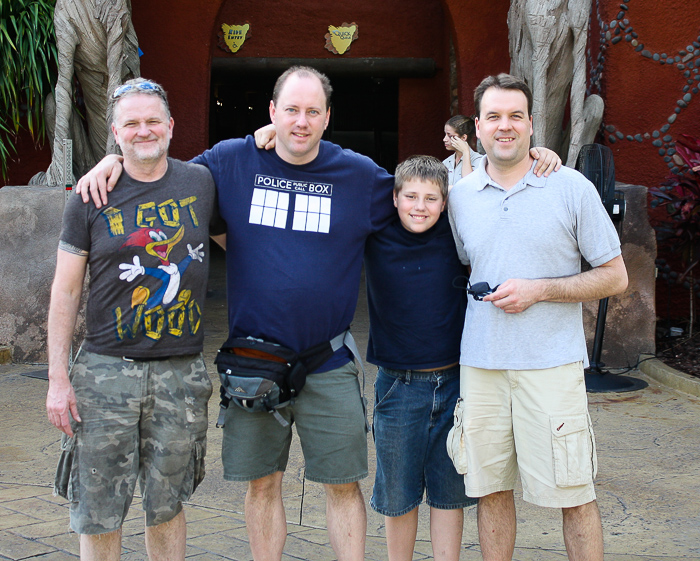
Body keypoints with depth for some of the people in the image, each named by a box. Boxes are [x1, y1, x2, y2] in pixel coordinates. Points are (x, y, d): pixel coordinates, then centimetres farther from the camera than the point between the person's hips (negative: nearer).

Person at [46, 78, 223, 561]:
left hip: (181, 371, 1)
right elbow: (65, 291, 2)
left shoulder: (201, 182, 5)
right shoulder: (92, 198, 0)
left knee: (167, 506, 12)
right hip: (106, 370, -1)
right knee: (98, 513, 3)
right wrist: (58, 378, -4)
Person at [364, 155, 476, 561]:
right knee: (398, 493, 9)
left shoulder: (455, 233, -2)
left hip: (454, 383, 0)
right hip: (398, 386, 0)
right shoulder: (376, 235, -3)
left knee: (449, 491, 9)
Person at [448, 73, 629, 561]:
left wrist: (539, 290, -10)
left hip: (551, 364, -3)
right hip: (481, 365, 3)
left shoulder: (573, 189, -2)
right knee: (490, 487, 9)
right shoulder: (461, 196, 8)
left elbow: (615, 277, 0)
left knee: (573, 494, 0)